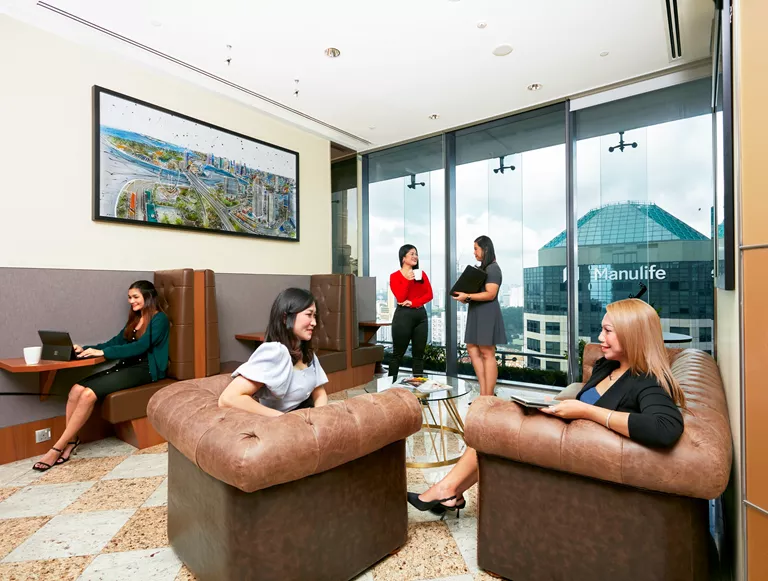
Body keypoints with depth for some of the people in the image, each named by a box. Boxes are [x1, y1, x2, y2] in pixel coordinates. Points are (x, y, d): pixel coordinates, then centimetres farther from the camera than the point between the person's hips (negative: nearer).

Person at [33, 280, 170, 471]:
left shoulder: (159, 319, -8)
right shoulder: (135, 320, 20)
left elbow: (141, 346, -19)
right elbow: (115, 342, 15)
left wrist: (103, 352, -21)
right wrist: (85, 349, 0)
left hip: (145, 369, -8)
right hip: (126, 366, 8)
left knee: (89, 393, -23)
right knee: (76, 389, -14)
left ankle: (57, 448, -9)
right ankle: (70, 442, -6)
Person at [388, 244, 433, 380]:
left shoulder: (421, 274, 12)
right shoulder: (395, 276, -1)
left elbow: (429, 295, 2)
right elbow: (401, 298, -11)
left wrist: (413, 303, -12)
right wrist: (407, 280, -18)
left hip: (421, 315, 5)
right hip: (403, 315, -4)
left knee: (419, 354, 7)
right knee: (398, 353, 1)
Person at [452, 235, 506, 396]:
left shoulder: (493, 269, -9)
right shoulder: (482, 268, 19)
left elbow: (490, 294, -18)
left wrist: (467, 296, -21)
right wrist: (465, 297, 6)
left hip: (487, 314, -10)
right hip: (477, 313, 10)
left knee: (487, 354, -5)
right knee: (472, 349, 7)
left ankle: (489, 397, 3)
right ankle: (483, 393, 13)